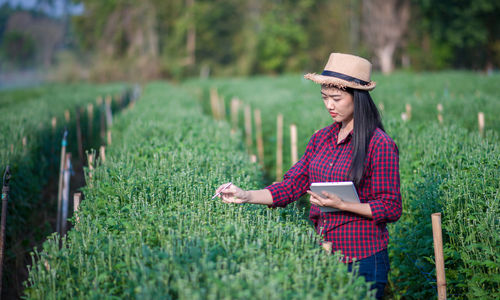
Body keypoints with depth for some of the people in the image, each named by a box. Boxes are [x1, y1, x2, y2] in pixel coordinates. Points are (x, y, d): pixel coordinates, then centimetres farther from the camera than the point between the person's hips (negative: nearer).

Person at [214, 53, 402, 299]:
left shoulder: (380, 145, -11)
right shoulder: (322, 139, 9)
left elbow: (391, 209, -10)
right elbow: (293, 184, 7)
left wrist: (341, 205, -21)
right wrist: (245, 196, -5)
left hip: (363, 260, -6)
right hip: (323, 256, 6)